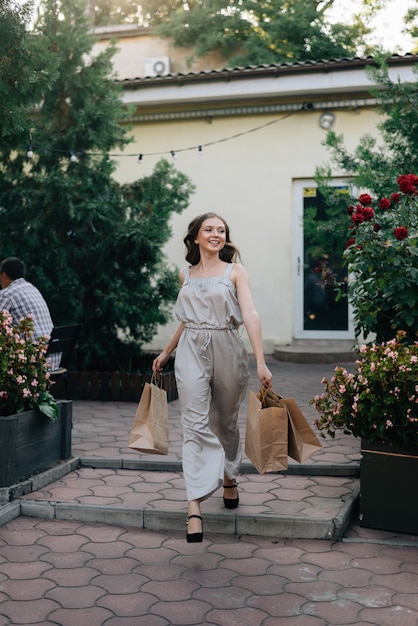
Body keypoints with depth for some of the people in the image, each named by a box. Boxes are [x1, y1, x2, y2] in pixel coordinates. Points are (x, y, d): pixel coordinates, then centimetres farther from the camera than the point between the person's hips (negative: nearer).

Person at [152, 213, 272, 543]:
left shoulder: (235, 272, 0)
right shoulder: (186, 274, 11)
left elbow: (250, 315, -11)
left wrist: (261, 362, -20)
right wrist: (166, 352, 24)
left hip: (227, 351, -1)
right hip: (192, 352, 1)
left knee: (226, 423, 14)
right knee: (196, 425, -10)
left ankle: (230, 477, 41)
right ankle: (194, 508, -15)